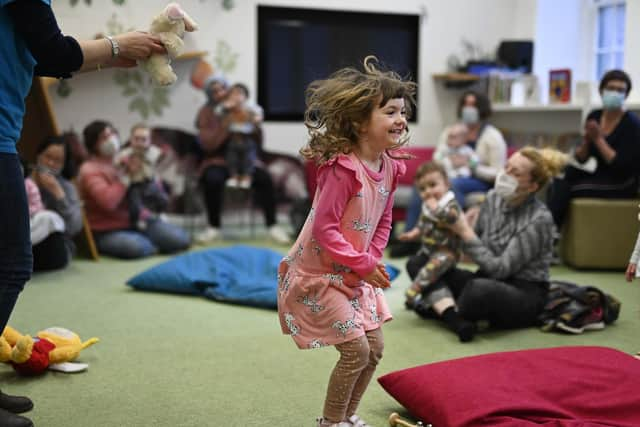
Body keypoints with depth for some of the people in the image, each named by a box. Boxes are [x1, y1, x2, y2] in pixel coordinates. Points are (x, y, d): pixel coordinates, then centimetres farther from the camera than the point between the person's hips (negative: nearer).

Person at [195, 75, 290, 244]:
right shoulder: (206, 113, 1)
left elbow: (258, 141, 5)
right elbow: (207, 144, -12)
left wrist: (254, 125, -15)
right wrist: (226, 124, -20)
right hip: (218, 161, -2)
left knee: (264, 178, -27)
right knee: (213, 179, -35)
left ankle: (272, 225, -15)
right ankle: (214, 228, -21)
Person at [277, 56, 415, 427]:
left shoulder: (389, 168, -1)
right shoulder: (343, 169, -26)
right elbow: (324, 229, -27)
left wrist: (373, 258, -6)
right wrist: (363, 264, -23)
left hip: (356, 275, 9)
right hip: (320, 274, -9)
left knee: (375, 346, 12)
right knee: (357, 350, -5)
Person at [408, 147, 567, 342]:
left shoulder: (539, 219, -18)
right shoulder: (494, 198, 1)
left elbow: (500, 269, -20)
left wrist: (465, 232, -19)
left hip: (524, 294, -7)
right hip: (487, 282, 7)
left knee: (481, 288, -41)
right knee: (416, 264, -4)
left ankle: (440, 307, -9)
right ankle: (455, 319, -26)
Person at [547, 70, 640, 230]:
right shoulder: (594, 116, 4)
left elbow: (623, 167, -20)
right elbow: (581, 158, 7)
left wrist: (598, 139, -19)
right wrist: (587, 140, -14)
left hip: (622, 183, -6)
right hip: (600, 177, 7)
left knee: (565, 187, -23)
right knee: (559, 180, -17)